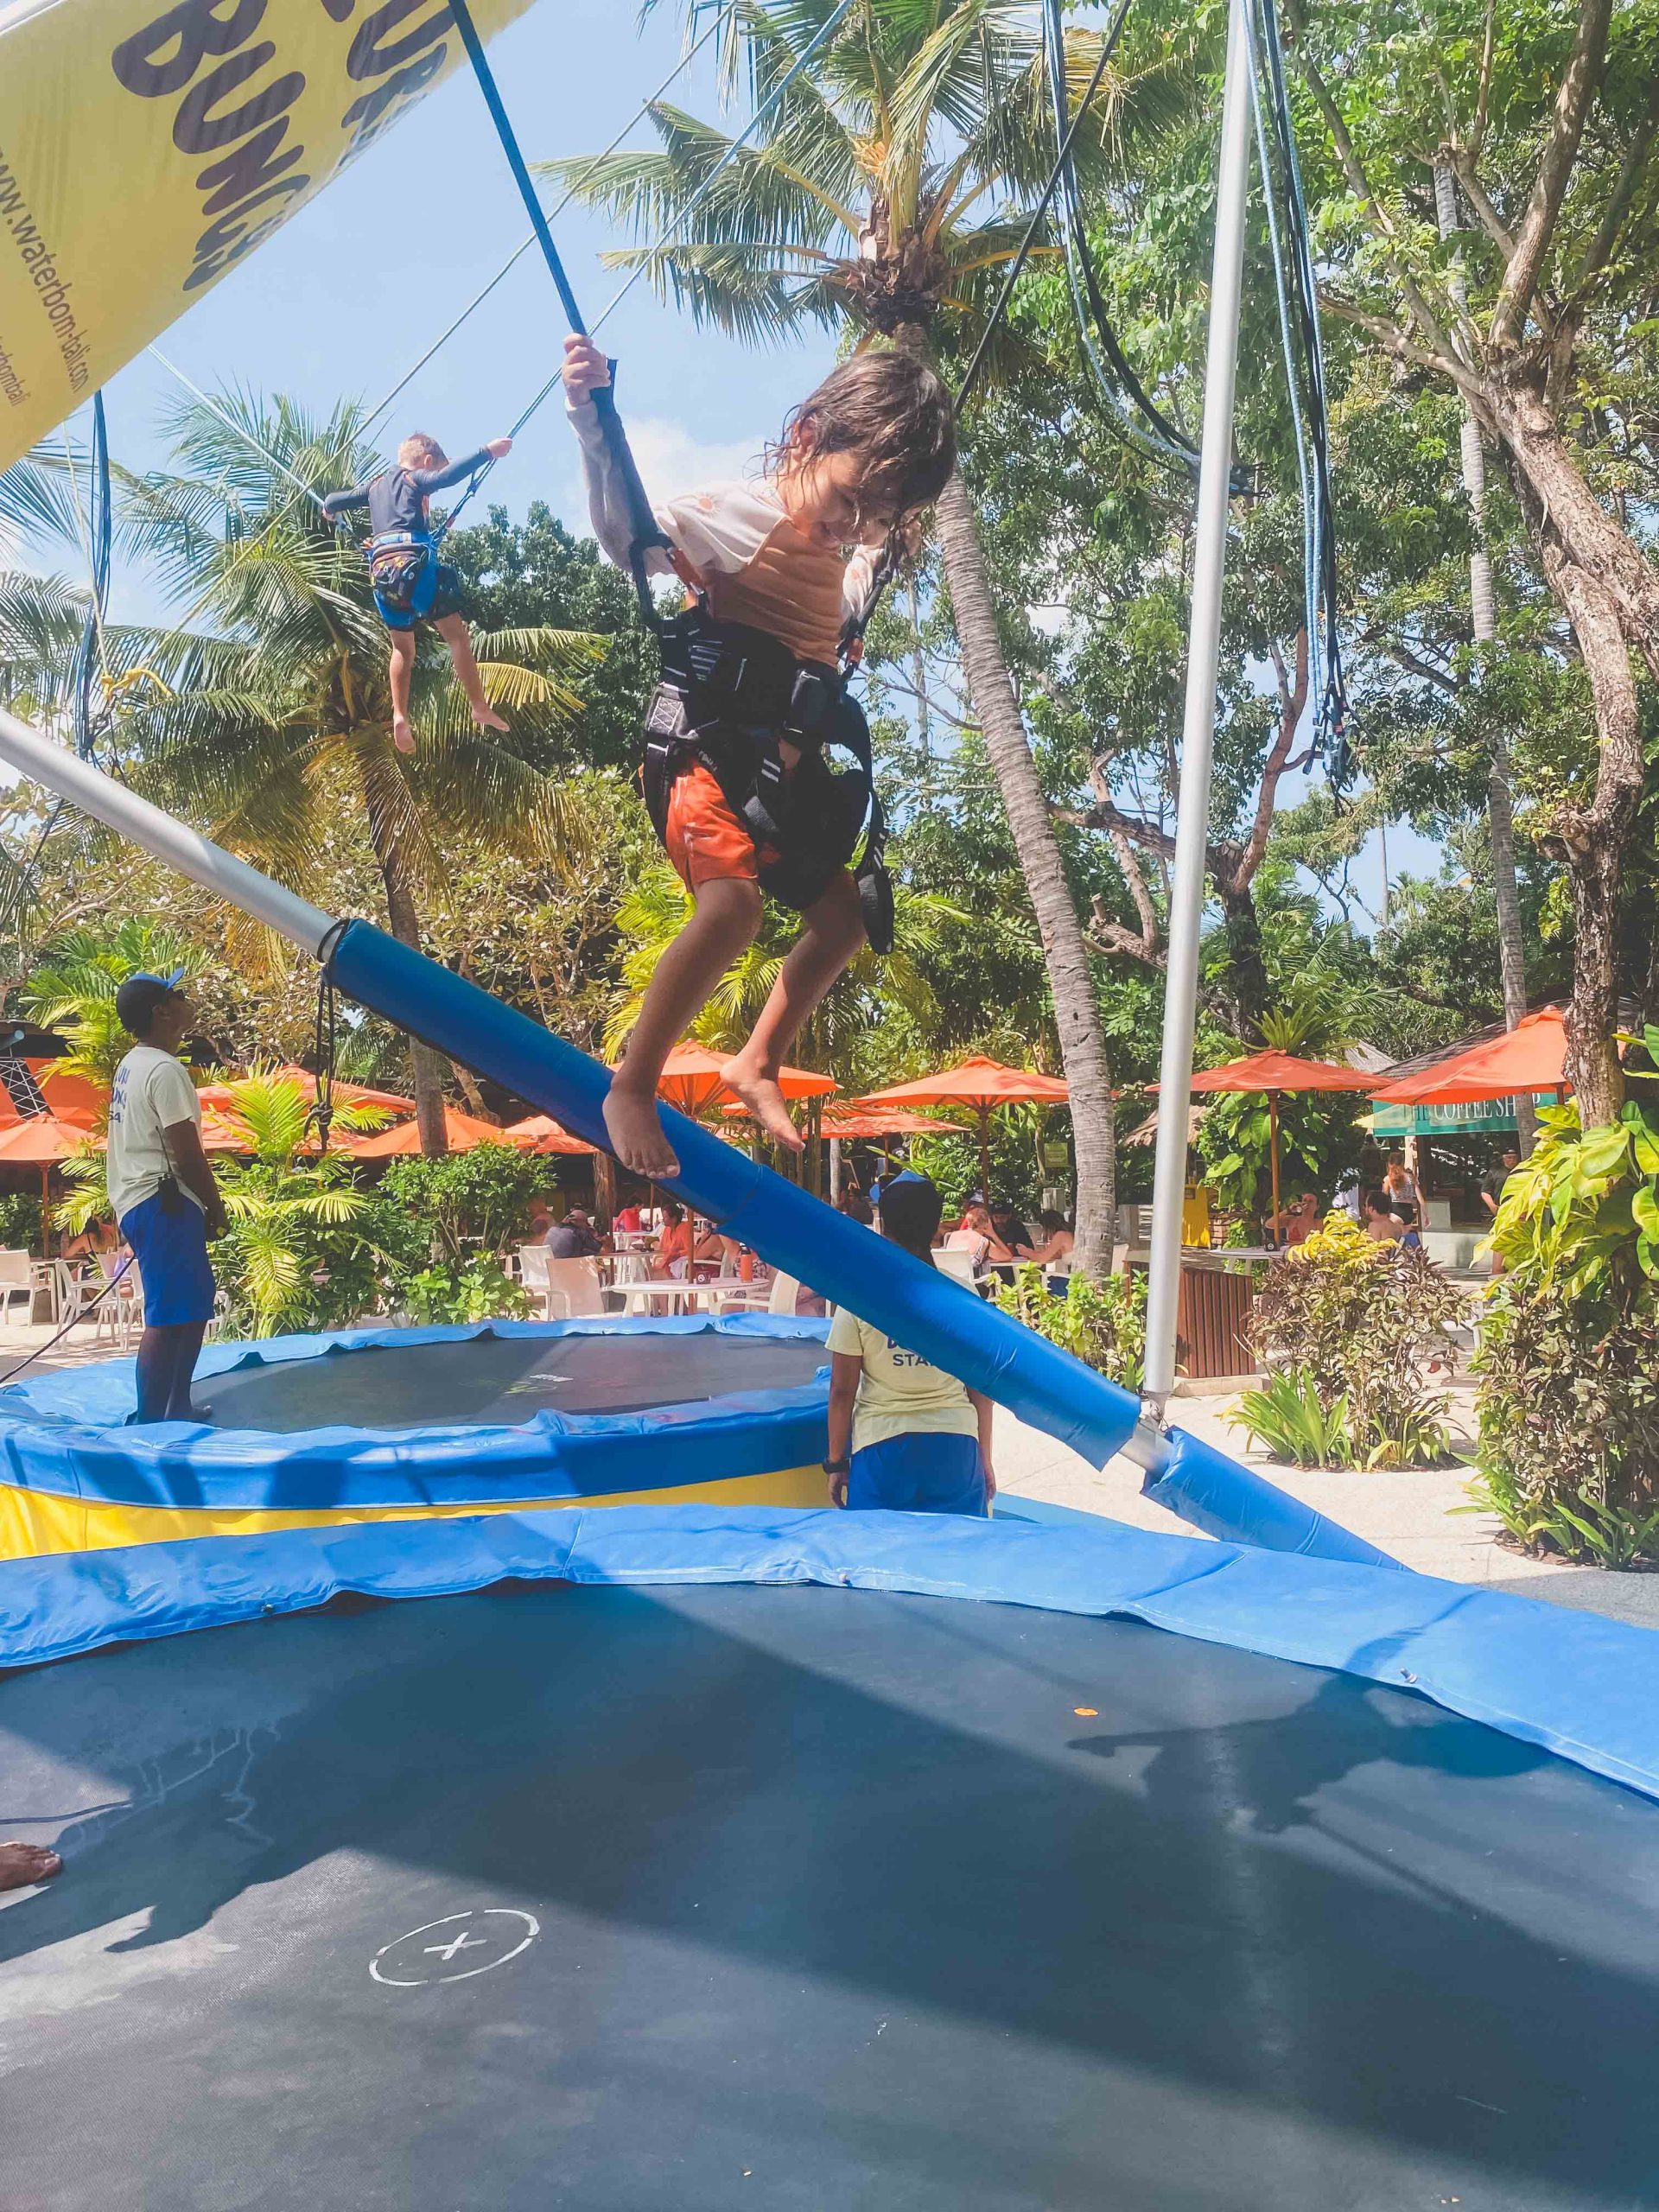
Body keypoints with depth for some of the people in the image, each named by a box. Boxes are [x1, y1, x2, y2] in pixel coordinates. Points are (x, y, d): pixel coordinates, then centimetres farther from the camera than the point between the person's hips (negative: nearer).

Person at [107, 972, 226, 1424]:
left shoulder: (132, 1066, 16)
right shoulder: (165, 1070, -15)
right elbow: (187, 1153, -17)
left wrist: (201, 1204, 20)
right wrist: (216, 1206, -6)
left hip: (139, 1200, 11)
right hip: (163, 1203, -11)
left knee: (195, 1303, 18)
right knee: (168, 1317, -10)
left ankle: (178, 1409, 25)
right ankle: (150, 1421, -9)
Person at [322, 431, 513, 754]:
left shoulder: (374, 484, 27)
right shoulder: (415, 478, 9)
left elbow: (332, 502, 33)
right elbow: (447, 476, -12)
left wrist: (330, 509, 57)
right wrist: (487, 451, -13)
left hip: (381, 570, 6)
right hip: (412, 561, -6)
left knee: (402, 647, 16)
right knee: (457, 635, -5)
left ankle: (399, 716, 1)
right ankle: (480, 708, -14)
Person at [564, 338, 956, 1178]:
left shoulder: (830, 553, 18)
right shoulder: (741, 516, -8)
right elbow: (630, 534, -23)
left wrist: (878, 543, 37)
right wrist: (593, 428, -36)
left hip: (780, 769, 9)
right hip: (703, 749, -9)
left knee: (846, 909, 13)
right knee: (733, 903, -30)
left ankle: (757, 1064, 25)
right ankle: (630, 1088, -18)